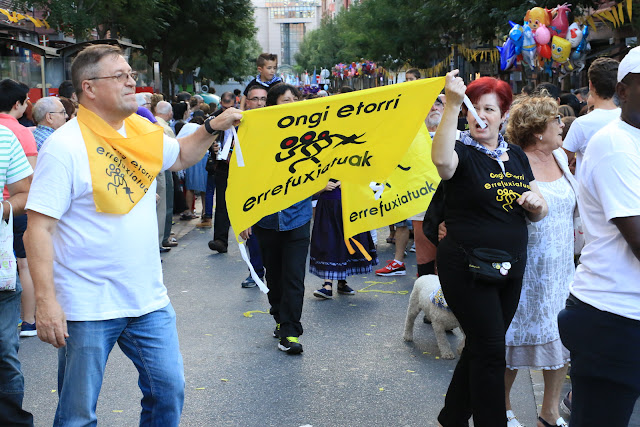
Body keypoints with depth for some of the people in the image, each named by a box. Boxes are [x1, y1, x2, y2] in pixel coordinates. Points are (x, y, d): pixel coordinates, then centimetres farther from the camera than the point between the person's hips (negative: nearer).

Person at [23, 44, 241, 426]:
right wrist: (46, 301, -23)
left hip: (149, 300, 6)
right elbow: (39, 229, -17)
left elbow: (180, 157, 27)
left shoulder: (142, 131, 6)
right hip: (88, 307, -6)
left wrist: (214, 127, 11)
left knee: (169, 390, 13)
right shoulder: (66, 146, -15)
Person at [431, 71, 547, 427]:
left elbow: (539, 212, 15)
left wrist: (536, 203, -8)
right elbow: (442, 160, -35)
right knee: (491, 350, -6)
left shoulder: (516, 156, 11)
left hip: (511, 267, 7)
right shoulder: (463, 152, -8)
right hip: (468, 267, -7)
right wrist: (452, 106, -40)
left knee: (481, 348, 16)